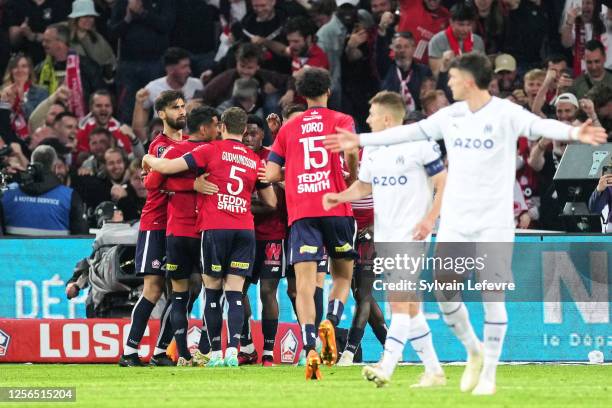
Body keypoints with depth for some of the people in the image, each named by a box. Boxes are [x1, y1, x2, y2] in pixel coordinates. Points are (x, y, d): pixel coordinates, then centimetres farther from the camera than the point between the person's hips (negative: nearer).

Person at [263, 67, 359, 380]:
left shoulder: (288, 128, 15)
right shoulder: (341, 120, 9)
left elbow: (271, 175, 9)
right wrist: (353, 176, 5)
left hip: (300, 212, 1)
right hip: (336, 208, -1)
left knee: (305, 284, -7)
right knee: (343, 275, 16)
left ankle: (310, 349, -24)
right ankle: (330, 322, -13)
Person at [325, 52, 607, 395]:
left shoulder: (505, 113, -9)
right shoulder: (451, 116, 8)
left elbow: (541, 126, -26)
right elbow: (410, 132, 17)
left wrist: (575, 133, -45)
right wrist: (361, 140, 21)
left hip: (493, 221, -5)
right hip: (455, 220, 5)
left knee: (492, 295, -4)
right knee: (444, 290, -1)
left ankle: (489, 373, 6)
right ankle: (474, 352, 21)